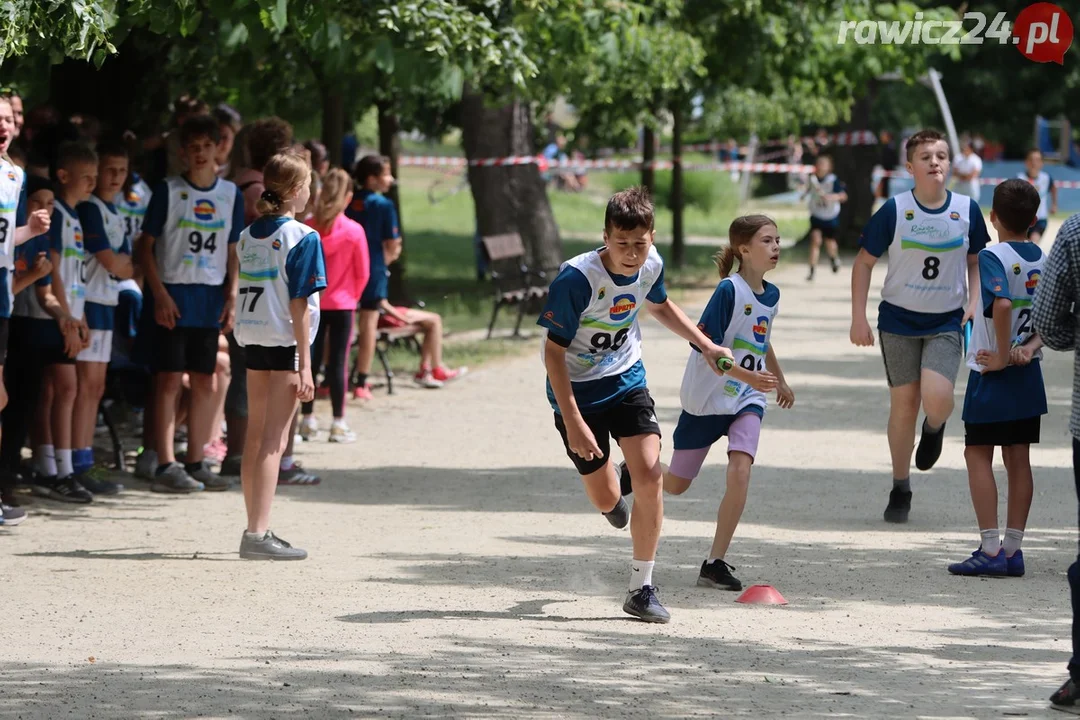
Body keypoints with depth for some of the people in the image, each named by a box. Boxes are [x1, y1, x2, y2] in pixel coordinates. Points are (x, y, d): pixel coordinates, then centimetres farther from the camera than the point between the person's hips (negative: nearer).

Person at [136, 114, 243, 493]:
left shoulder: (230, 194, 8)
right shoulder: (168, 191, -3)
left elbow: (233, 251, 12)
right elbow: (146, 246, -3)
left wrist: (232, 296, 3)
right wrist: (160, 294, -12)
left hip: (211, 298, 4)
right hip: (173, 296, -4)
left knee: (204, 383, 7)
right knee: (169, 380, -5)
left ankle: (195, 463, 14)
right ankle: (166, 466, -5)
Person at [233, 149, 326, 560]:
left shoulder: (248, 236, 10)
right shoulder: (302, 238, -10)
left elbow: (243, 290, 11)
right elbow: (299, 303, -14)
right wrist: (305, 363, -13)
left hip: (252, 339, 7)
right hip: (285, 340, -7)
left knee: (255, 435, 14)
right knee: (275, 440, -7)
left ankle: (255, 529, 20)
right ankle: (258, 534, -12)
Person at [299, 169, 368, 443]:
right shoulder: (354, 231, -12)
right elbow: (362, 273, -5)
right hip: (342, 304, -2)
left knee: (311, 359, 10)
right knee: (338, 362, 2)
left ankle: (308, 420, 15)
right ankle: (338, 423, 5)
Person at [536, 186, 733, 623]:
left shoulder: (650, 265, -12)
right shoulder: (577, 279, -29)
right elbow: (554, 351, -22)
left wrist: (706, 346, 7)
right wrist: (573, 422, -26)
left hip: (627, 379, 3)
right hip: (578, 389, -3)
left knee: (650, 476, -15)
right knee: (606, 501, 4)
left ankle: (641, 589, -2)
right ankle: (615, 486, 46)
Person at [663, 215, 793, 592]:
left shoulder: (771, 295, 5)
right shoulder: (729, 290, -18)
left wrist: (780, 380, 35)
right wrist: (748, 376, -31)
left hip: (747, 400, 5)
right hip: (706, 398, -5)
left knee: (740, 471, -20)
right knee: (675, 485, 8)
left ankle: (716, 563, -15)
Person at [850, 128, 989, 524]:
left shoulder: (966, 209, -3)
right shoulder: (895, 210, -8)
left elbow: (975, 261, 13)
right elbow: (864, 261, 0)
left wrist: (976, 302, -1)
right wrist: (859, 317, -4)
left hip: (947, 323, 0)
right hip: (899, 320, 0)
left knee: (937, 398, -19)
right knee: (903, 403, 3)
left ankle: (935, 428, 19)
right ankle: (900, 490, 19)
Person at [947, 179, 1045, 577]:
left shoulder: (993, 256, -15)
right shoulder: (1043, 260, 6)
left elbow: (1001, 304, -31)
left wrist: (1003, 356, -21)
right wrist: (1029, 347, -6)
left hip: (993, 372, -6)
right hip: (1029, 375, 6)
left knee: (978, 455, 1)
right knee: (1018, 459, 9)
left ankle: (990, 551, -5)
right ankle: (1012, 550, 11)